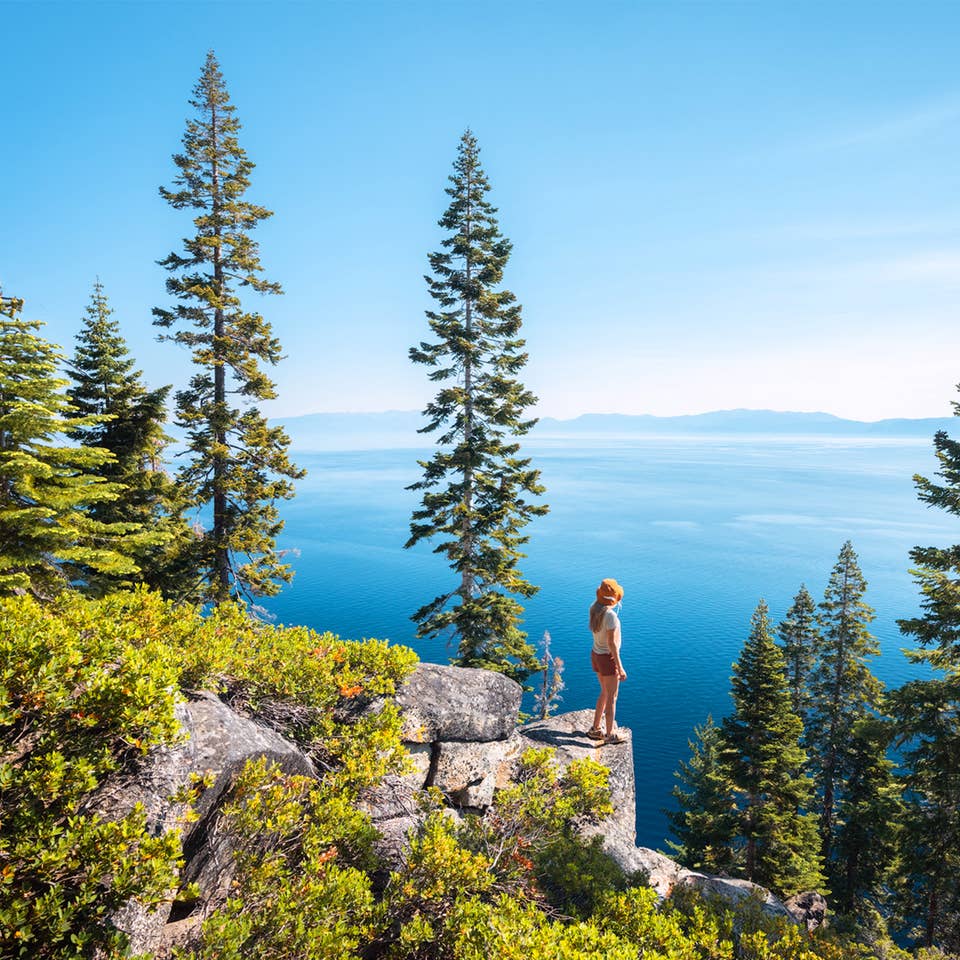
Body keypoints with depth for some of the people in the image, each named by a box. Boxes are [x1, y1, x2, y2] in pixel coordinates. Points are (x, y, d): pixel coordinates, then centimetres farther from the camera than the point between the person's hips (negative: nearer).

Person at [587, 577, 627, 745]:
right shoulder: (610, 615, -27)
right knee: (611, 697, 9)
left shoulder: (593, 608, -4)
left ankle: (595, 729, 31)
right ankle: (610, 735, 22)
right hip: (608, 658, -8)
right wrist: (620, 668, -20)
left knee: (605, 693, 23)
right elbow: (612, 643, -25)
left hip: (596, 655, 8)